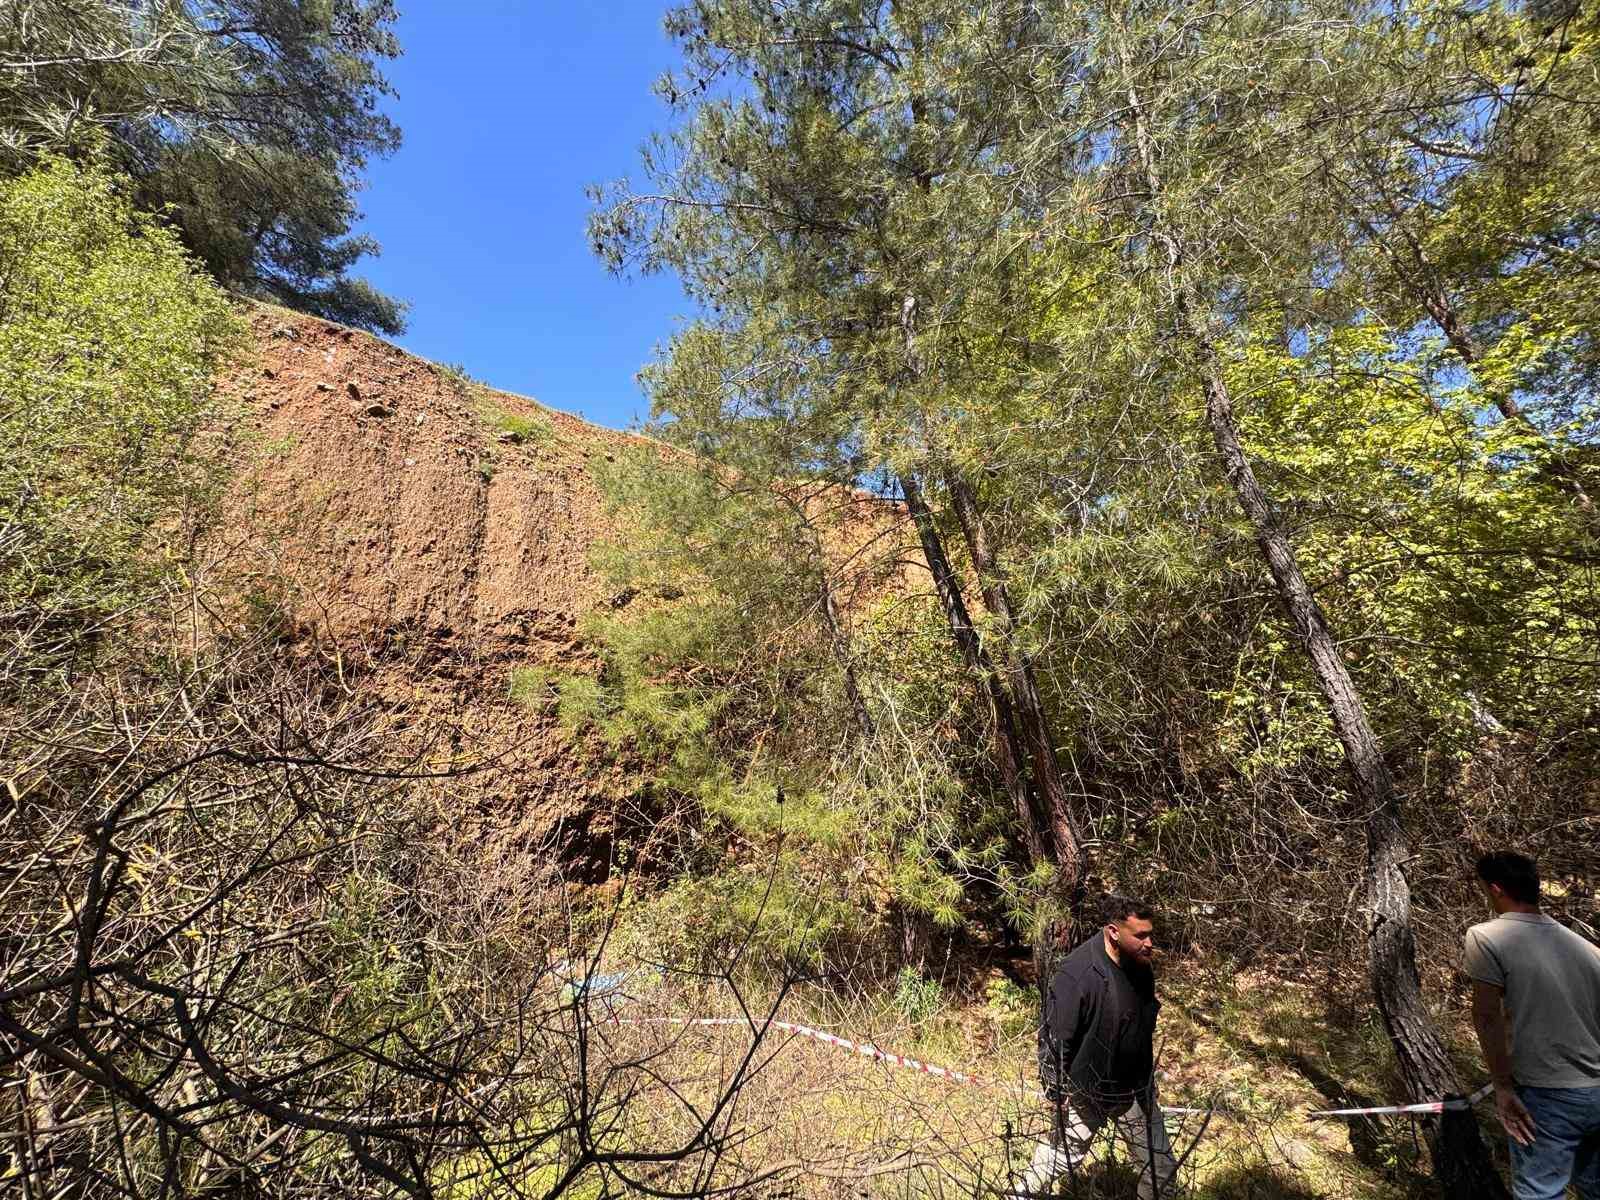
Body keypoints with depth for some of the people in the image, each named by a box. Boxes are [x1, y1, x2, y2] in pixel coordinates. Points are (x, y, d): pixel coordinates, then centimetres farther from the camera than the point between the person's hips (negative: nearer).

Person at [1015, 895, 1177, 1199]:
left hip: (1137, 1090, 6)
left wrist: (1146, 1076, 20)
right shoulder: (1078, 973, -32)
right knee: (1065, 1153, 15)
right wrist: (1056, 1093, -17)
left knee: (1160, 1165, 18)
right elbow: (1054, 1038, -24)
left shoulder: (1141, 965, -8)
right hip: (1086, 1093, -6)